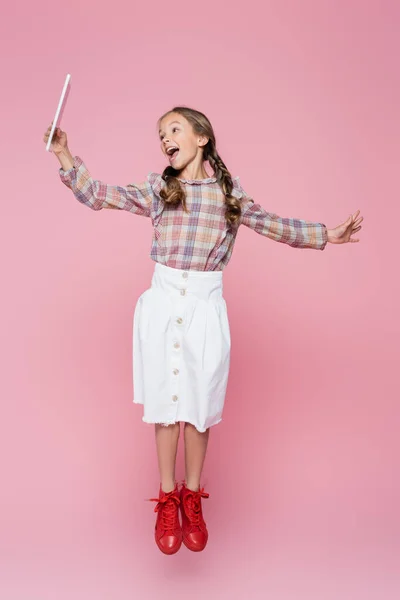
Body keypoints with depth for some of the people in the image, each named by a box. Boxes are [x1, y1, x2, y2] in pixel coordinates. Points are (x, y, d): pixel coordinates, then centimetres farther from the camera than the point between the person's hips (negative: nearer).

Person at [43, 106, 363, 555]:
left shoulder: (229, 191, 5)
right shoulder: (156, 189, 5)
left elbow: (272, 225, 12)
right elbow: (96, 196, 5)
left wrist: (325, 235, 8)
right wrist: (65, 156, -5)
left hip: (205, 308, 0)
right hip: (162, 304, 0)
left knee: (199, 405, 6)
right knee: (165, 401, 5)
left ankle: (192, 498, 24)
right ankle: (167, 499, 20)